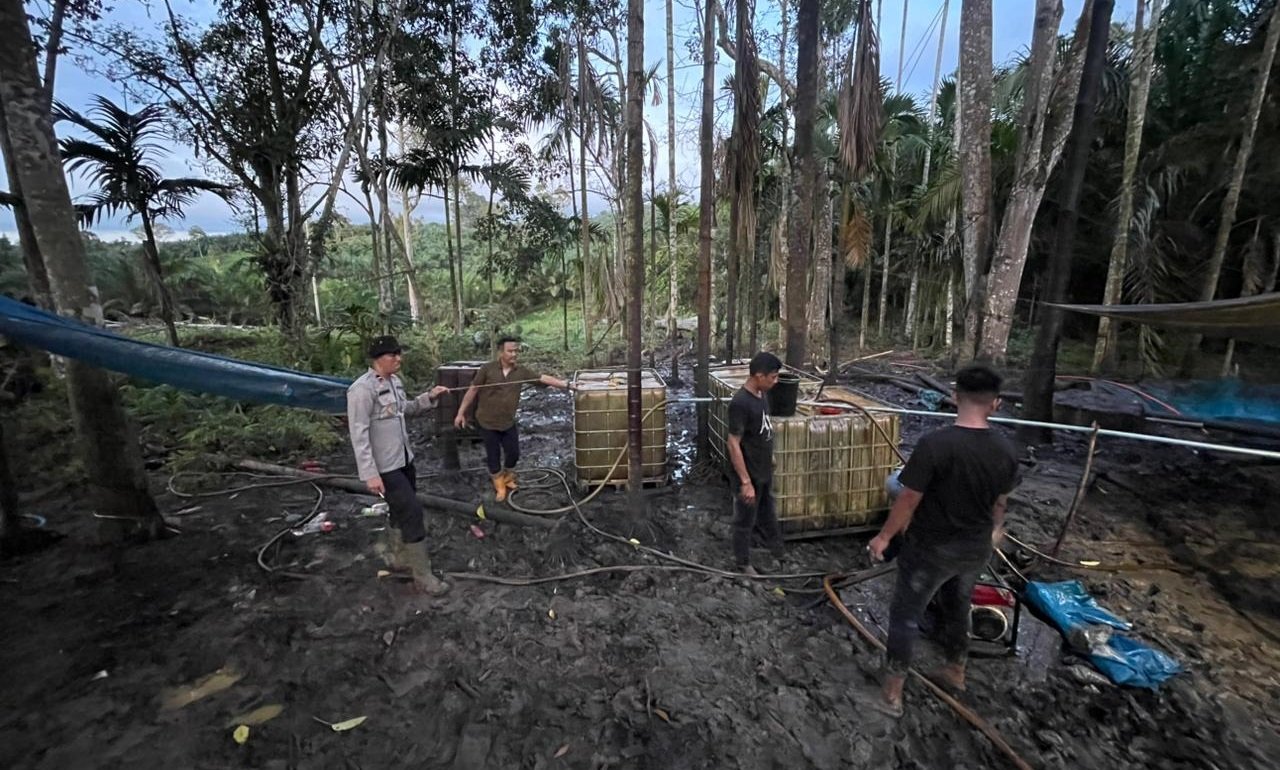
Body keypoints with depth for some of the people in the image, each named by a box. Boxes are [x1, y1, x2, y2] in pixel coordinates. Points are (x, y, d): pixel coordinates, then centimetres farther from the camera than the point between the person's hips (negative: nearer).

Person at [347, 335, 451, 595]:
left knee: (402, 510, 21)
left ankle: (402, 557, 42)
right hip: (384, 466, -9)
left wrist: (429, 397, 4)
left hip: (403, 459, 9)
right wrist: (370, 474, -24)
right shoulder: (363, 389, -22)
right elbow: (359, 435, -23)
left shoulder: (394, 381, 5)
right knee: (412, 511, -7)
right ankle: (423, 575, 5)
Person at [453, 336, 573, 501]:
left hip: (508, 423, 3)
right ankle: (499, 485, 29)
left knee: (514, 453, 11)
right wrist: (461, 413, -6)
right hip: (488, 422, -3)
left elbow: (544, 378, -10)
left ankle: (508, 479, 39)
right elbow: (472, 391, -8)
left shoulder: (521, 371, -6)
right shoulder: (487, 369, -14)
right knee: (493, 456, 8)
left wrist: (567, 385, -17)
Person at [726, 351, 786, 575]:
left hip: (765, 472, 9)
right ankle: (743, 564, 30)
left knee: (768, 517, 26)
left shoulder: (761, 395, 1)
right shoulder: (740, 403, -28)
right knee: (745, 521, 11)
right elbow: (734, 444, -26)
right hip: (750, 475, -9)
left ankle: (779, 556, 45)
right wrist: (746, 481, -24)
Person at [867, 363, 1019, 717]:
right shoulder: (1006, 450, -8)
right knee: (957, 607, 27)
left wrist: (884, 537, -7)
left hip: (930, 549, -5)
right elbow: (999, 501, 8)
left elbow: (908, 500, -22)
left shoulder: (935, 444, -28)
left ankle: (892, 692, 21)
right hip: (976, 549, 6)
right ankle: (955, 671, 50)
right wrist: (994, 529, 29)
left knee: (906, 614, 10)